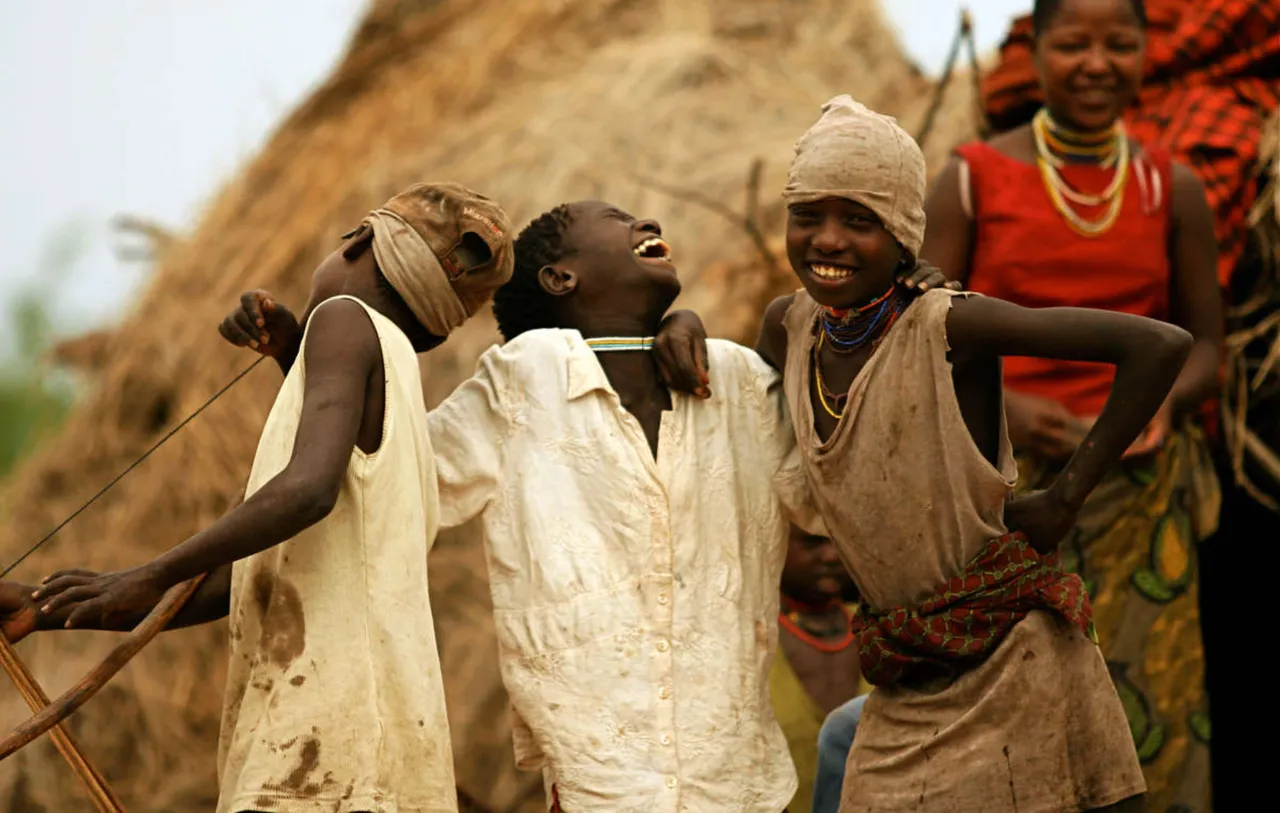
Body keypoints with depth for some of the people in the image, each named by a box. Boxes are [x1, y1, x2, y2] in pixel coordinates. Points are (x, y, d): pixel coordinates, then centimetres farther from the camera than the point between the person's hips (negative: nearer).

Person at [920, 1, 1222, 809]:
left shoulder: (1173, 190, 7)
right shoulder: (975, 181, 1)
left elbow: (1205, 340, 11)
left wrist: (1166, 402, -10)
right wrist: (1006, 407, -16)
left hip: (1137, 493, 2)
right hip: (1006, 486, -1)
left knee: (1141, 707, -3)